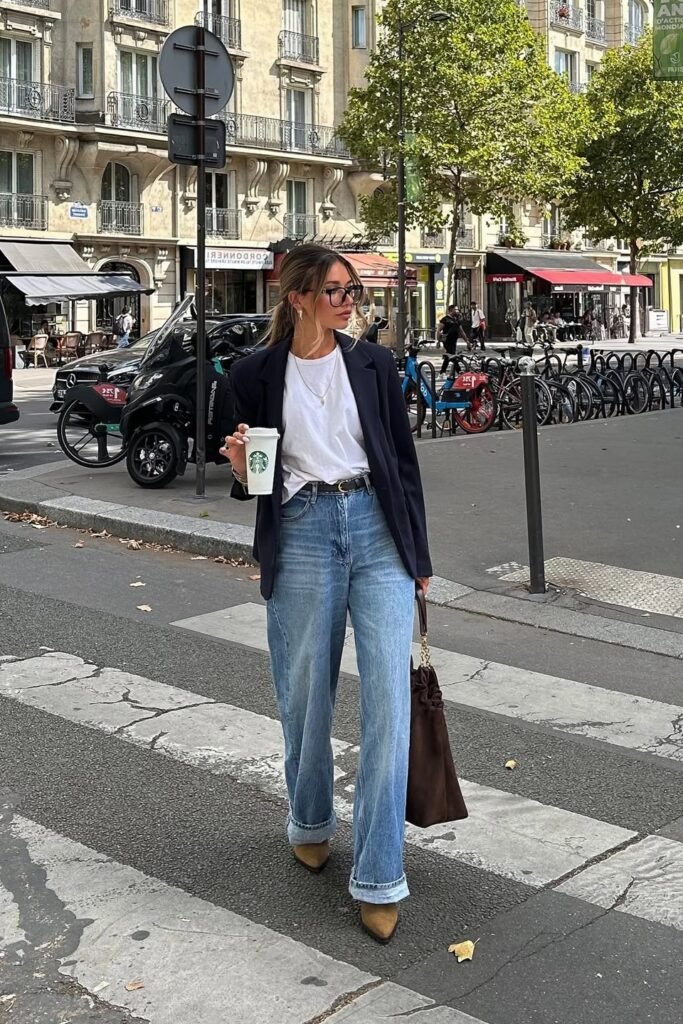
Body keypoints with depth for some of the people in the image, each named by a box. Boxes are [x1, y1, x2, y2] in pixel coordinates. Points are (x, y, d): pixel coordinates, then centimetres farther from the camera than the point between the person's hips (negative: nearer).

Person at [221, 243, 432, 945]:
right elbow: (250, 476, 11)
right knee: (305, 694, 9)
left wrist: (419, 555, 9)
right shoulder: (257, 375, 3)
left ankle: (379, 878, 0)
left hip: (376, 526, 1)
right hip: (300, 533, 0)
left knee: (389, 696, -7)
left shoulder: (373, 363, 7)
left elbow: (404, 460, 10)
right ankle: (310, 822, 37)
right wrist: (242, 471, -13)